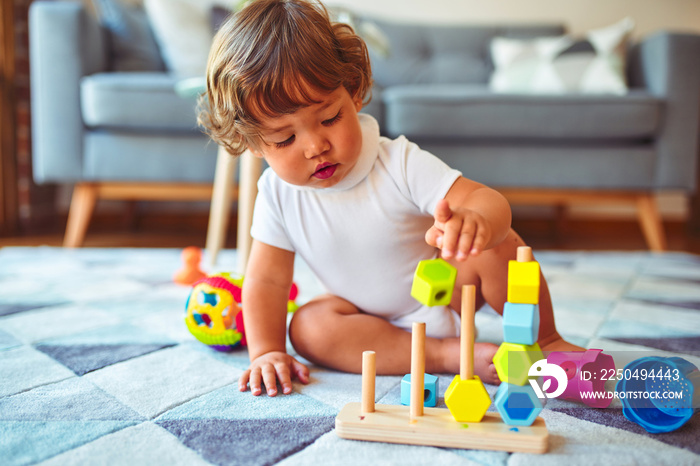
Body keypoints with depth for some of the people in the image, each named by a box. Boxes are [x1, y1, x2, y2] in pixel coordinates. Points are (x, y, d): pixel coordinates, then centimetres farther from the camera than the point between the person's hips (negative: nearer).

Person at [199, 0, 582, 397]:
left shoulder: (400, 164, -26)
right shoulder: (276, 194, -16)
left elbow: (487, 198, -36)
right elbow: (267, 279, -8)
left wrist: (477, 221, -60)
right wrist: (266, 351, -18)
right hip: (374, 318, 3)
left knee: (497, 248, -28)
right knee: (307, 327, -25)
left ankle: (545, 339, -3)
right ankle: (449, 354, -23)